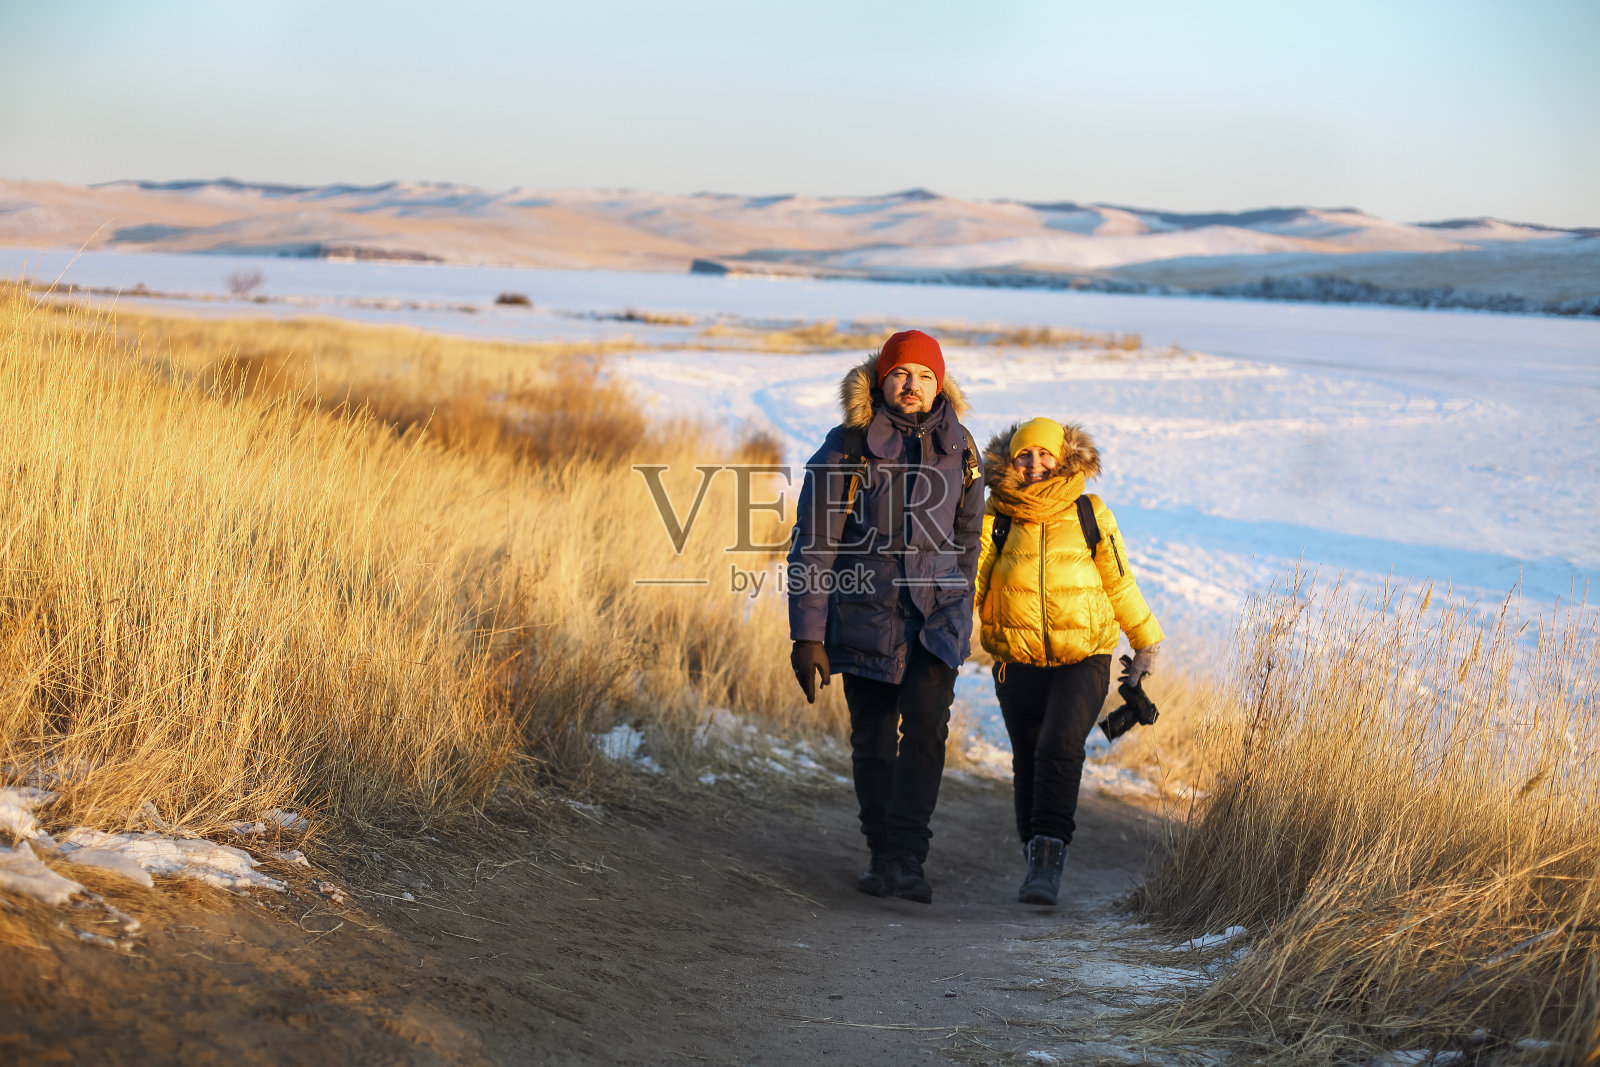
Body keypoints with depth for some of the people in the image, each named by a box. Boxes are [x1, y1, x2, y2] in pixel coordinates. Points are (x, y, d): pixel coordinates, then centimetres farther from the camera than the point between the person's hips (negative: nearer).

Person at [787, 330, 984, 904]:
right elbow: (813, 547, -6)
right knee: (873, 739, 5)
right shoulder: (846, 448, -6)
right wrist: (808, 635, -10)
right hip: (866, 613, -1)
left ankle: (907, 858, -16)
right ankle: (881, 855, 21)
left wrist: (959, 616, 21)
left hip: (937, 614, 1)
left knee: (925, 724, -17)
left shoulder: (958, 452, 4)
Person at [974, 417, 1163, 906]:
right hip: (1017, 661, 1)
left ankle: (1049, 855, -23)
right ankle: (1039, 861, 23)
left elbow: (1119, 583, 15)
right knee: (1028, 761, 7)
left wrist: (1144, 641, 24)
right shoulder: (995, 520, 3)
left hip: (1083, 659, -1)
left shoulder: (1090, 516, 3)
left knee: (1059, 747, -21)